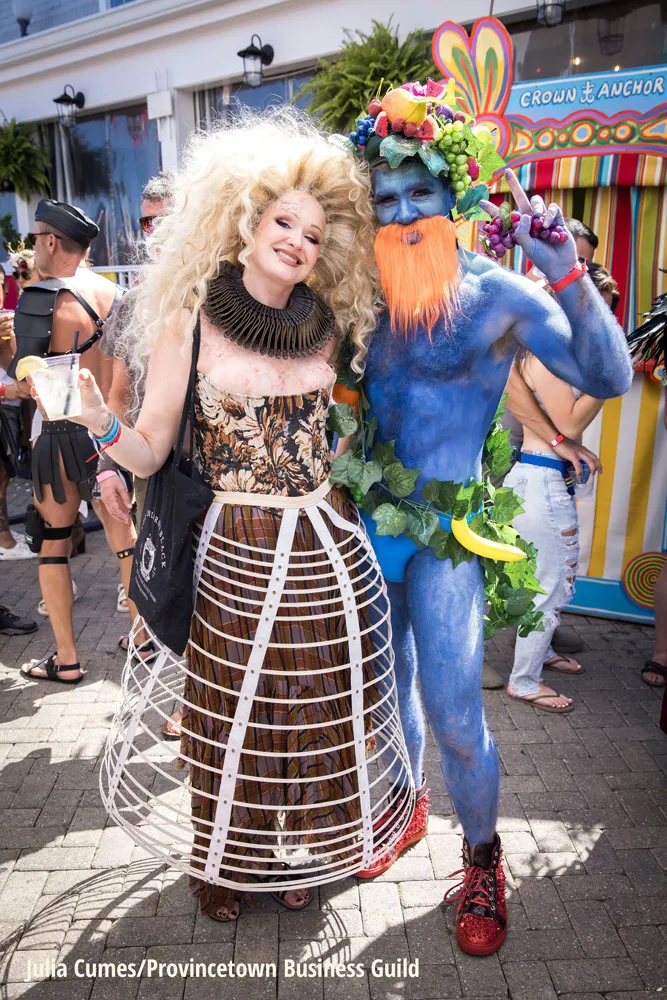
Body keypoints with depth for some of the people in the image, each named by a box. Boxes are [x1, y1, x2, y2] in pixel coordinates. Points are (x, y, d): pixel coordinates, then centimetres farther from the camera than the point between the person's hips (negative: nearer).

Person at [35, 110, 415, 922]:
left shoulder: (325, 326, 6)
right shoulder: (190, 320, -4)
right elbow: (151, 452, -6)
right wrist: (102, 425, -23)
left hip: (328, 549, 3)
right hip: (237, 555, -3)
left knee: (316, 711, 14)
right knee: (235, 713, 11)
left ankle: (296, 854, 42)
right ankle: (222, 861, 41)